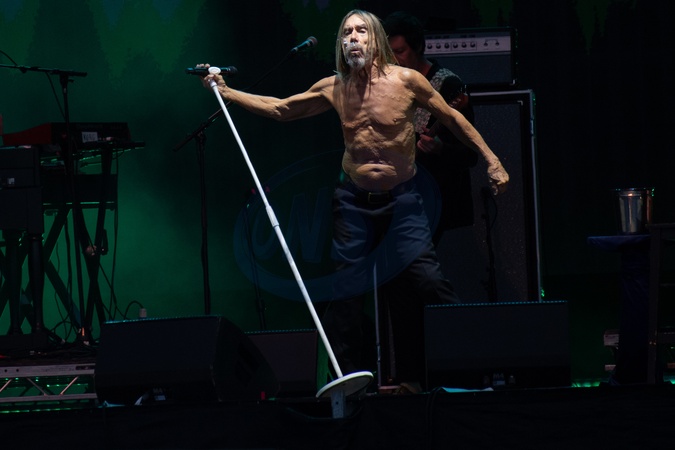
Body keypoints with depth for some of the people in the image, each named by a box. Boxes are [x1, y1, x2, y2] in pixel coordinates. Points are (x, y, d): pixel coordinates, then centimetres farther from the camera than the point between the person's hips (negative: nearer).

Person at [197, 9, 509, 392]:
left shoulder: (406, 81, -9)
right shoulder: (334, 89, -1)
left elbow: (452, 119, 1)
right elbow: (280, 109, 9)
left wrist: (491, 160, -3)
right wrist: (226, 92, 4)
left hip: (402, 199, -3)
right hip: (354, 199, 3)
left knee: (425, 281, -13)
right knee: (347, 289, 2)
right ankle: (347, 377, 10)